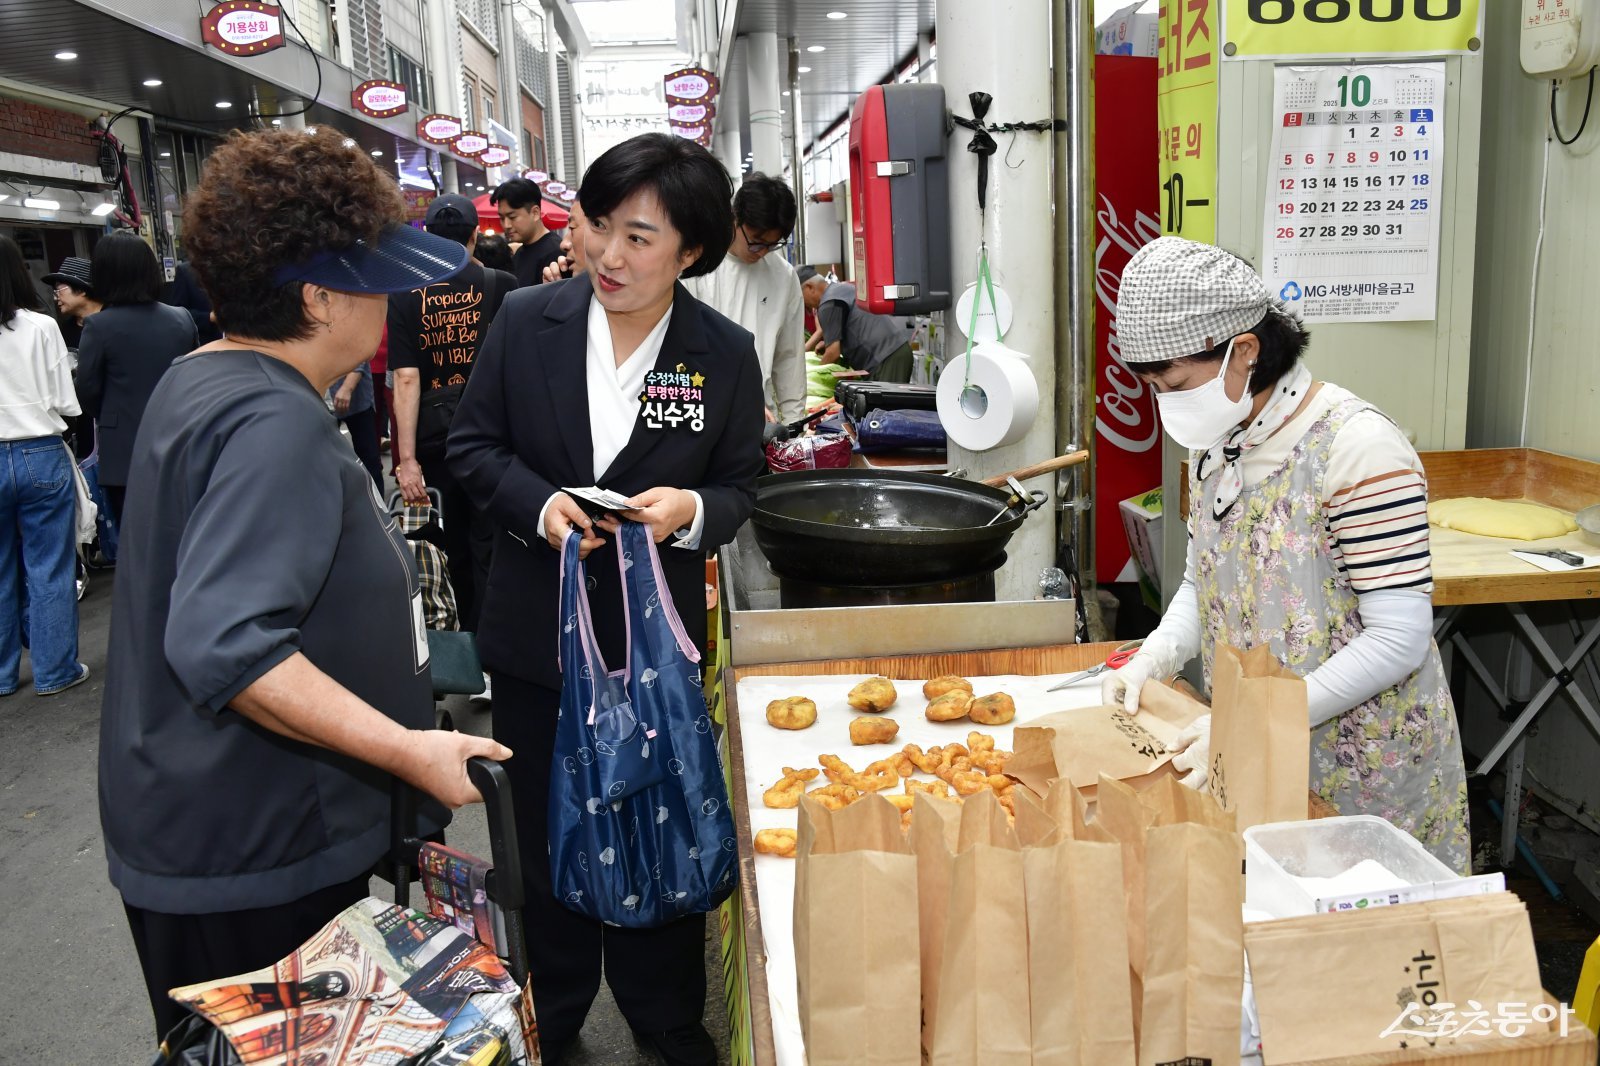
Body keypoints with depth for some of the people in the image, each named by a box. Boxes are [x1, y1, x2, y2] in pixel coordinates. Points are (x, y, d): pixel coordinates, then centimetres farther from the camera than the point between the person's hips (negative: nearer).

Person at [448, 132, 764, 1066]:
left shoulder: (727, 353, -8)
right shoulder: (526, 321, -6)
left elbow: (741, 486, 0)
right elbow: (474, 443, 1)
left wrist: (690, 511, -23)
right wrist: (537, 503, -18)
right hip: (537, 631, 2)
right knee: (548, 832, 18)